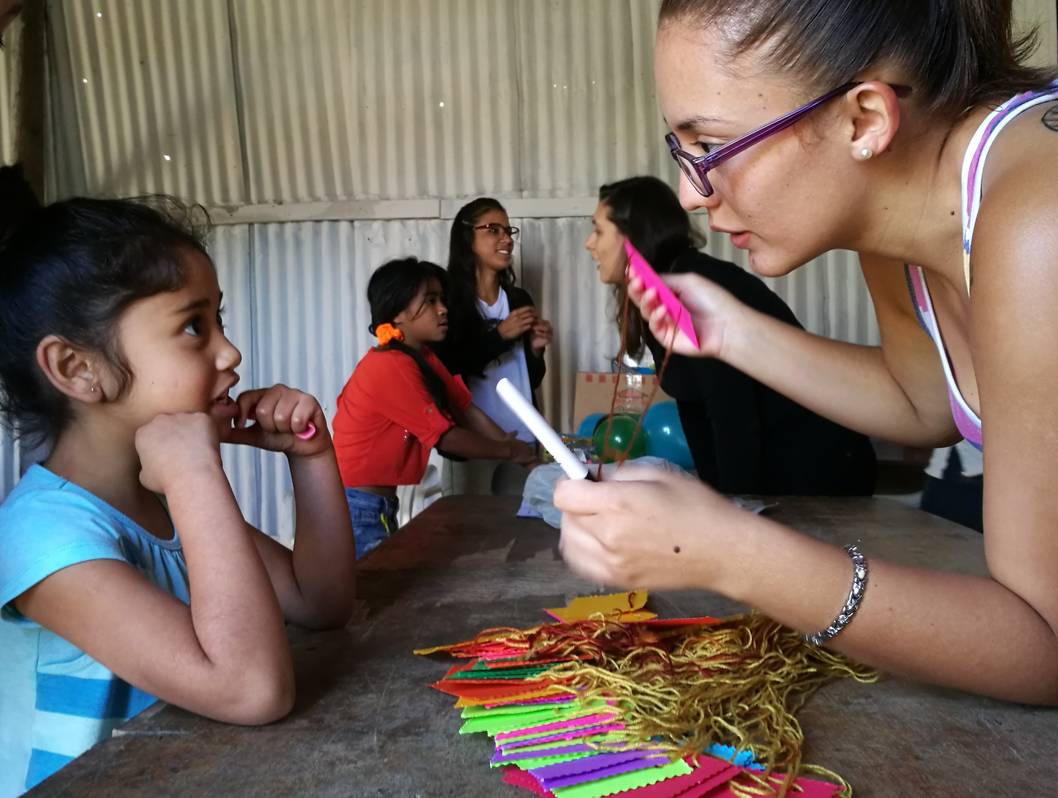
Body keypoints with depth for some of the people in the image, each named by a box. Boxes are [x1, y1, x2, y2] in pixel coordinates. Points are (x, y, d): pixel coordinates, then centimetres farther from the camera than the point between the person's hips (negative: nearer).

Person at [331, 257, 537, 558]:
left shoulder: (423, 356, 7)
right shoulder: (391, 366, -22)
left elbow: (466, 410, 4)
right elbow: (446, 437, -18)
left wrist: (516, 446, -6)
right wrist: (509, 452, -7)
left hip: (380, 503, 9)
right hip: (355, 506, -9)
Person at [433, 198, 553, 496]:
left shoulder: (520, 299, 9)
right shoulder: (448, 300, -4)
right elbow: (445, 373, -14)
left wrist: (535, 349, -4)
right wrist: (499, 335, -16)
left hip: (521, 436, 5)